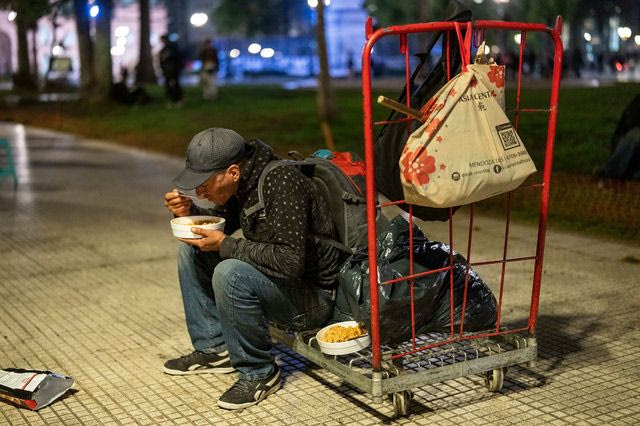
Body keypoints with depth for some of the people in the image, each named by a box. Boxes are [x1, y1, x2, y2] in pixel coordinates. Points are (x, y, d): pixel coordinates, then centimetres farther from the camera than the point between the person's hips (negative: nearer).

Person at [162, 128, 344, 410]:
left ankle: (259, 374, -13)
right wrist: (189, 212, -3)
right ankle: (214, 349, 13)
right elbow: (221, 221, 18)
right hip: (272, 280, 9)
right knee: (192, 250, 7)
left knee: (229, 273, -32)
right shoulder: (241, 184, -1)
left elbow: (291, 261, -33)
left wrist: (225, 245, -26)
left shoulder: (281, 183, -26)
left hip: (313, 296, -9)